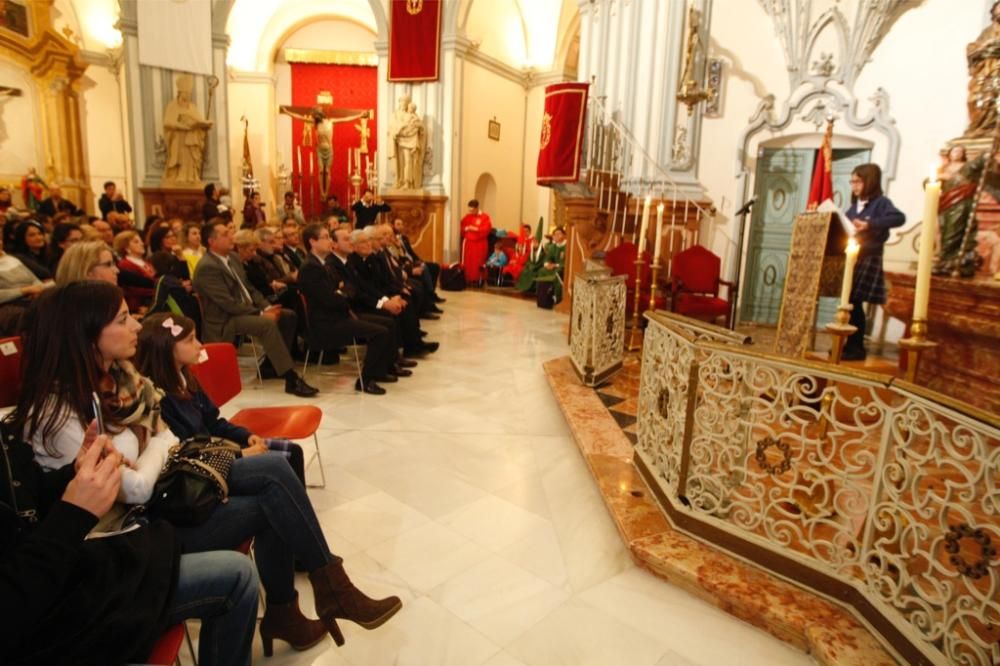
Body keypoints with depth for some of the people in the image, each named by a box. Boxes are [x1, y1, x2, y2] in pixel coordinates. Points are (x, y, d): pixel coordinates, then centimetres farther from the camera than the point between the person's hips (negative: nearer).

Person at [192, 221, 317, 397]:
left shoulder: (233, 257, 10)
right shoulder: (207, 267, -17)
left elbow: (248, 288, 14)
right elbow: (228, 303, -23)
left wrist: (267, 307, -3)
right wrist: (261, 313, -20)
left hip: (246, 310, 9)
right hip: (225, 321, -9)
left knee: (288, 316, -1)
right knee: (267, 324, -31)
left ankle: (272, 365, 6)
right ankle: (292, 379, -33)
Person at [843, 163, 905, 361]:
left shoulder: (880, 202, -5)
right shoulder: (855, 206, 16)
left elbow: (899, 218, -22)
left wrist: (870, 224, -29)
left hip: (868, 260, -7)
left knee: (855, 303, -7)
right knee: (849, 303, 8)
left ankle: (857, 348, 2)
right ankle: (850, 345, 18)